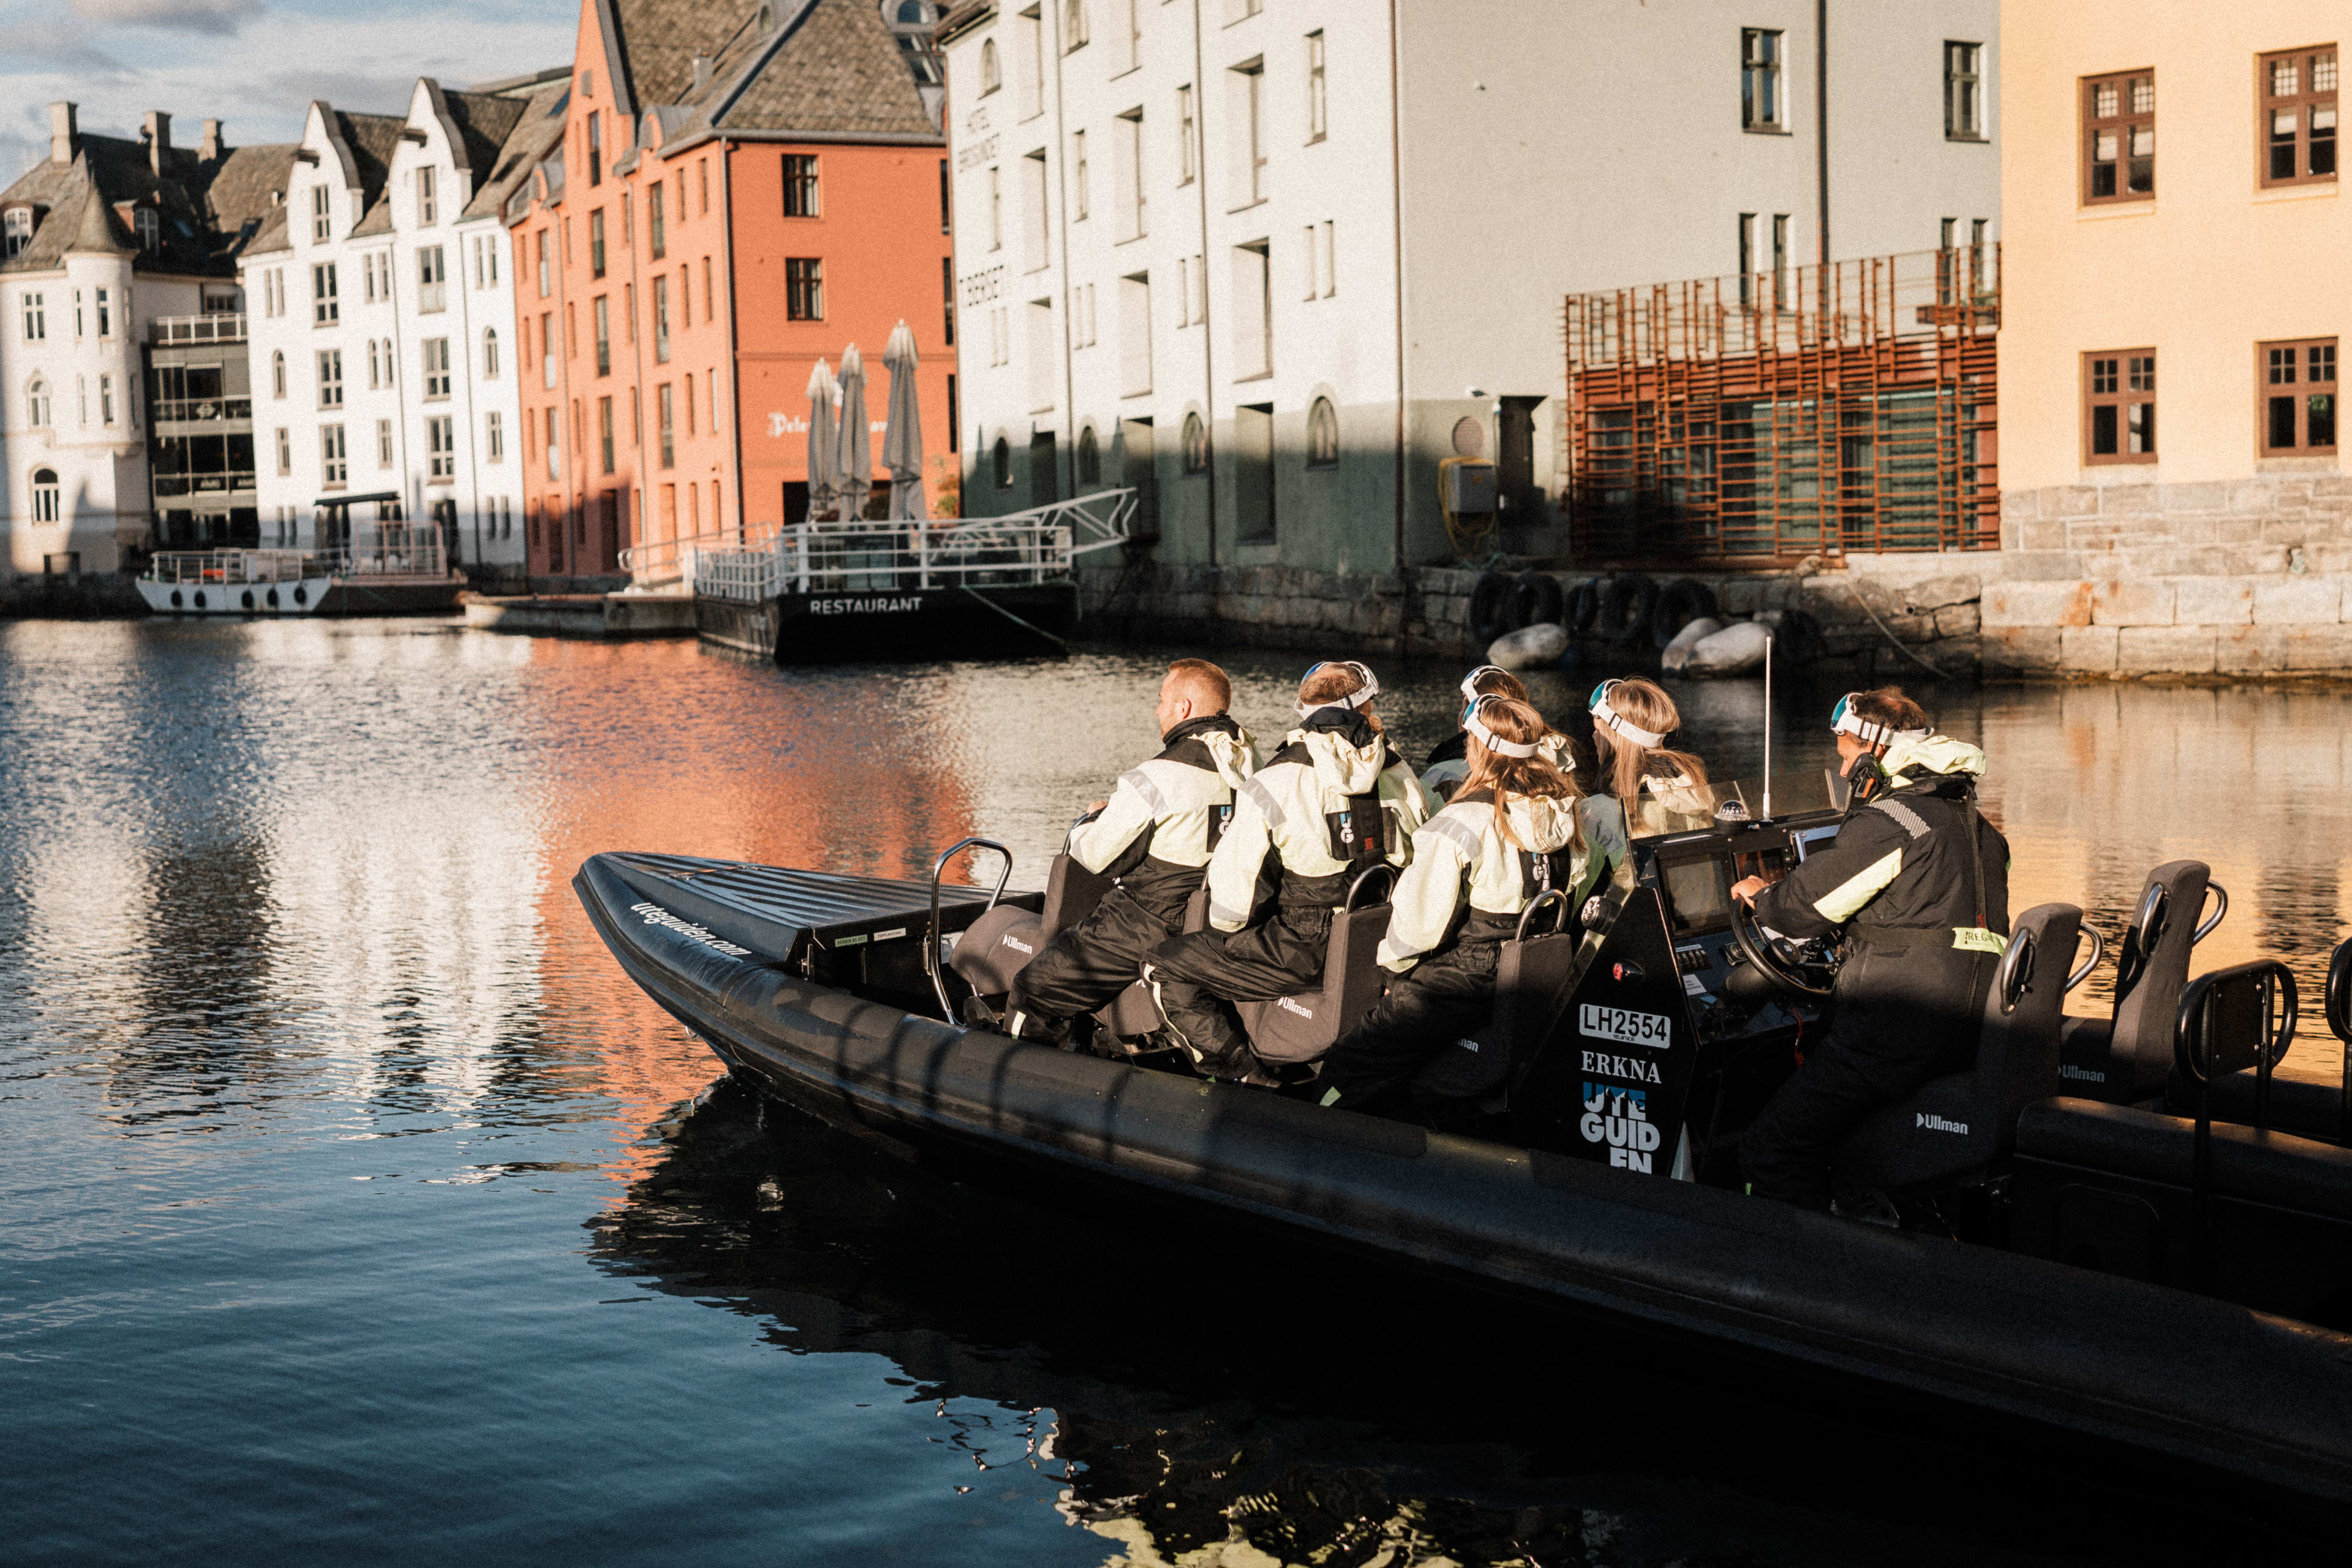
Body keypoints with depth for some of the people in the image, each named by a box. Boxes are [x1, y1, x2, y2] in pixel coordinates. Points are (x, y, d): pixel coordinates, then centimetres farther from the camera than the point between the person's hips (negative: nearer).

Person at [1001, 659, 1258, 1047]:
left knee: (1031, 991, 4)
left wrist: (1091, 818, 8)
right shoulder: (1246, 762, 1)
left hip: (1153, 924, -9)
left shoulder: (1157, 779, -21)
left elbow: (1093, 855, -14)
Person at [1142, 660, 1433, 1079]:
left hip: (1309, 951, -6)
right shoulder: (1400, 777, 0)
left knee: (1163, 970, 5)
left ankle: (1245, 1078, 1)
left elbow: (1234, 874, -10)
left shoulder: (1277, 781, -13)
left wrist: (1228, 933, 11)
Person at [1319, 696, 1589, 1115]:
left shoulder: (1460, 825, -19)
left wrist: (1394, 962, 6)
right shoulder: (1565, 813, 2)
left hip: (1466, 983, -8)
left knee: (1345, 1073, -4)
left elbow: (1420, 919, -14)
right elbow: (1574, 899, 14)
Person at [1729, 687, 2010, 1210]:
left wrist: (1761, 894, 16)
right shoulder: (1972, 823, 18)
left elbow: (1805, 906, -7)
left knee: (1769, 1154, -7)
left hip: (1899, 1031, -10)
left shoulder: (1887, 824, -12)